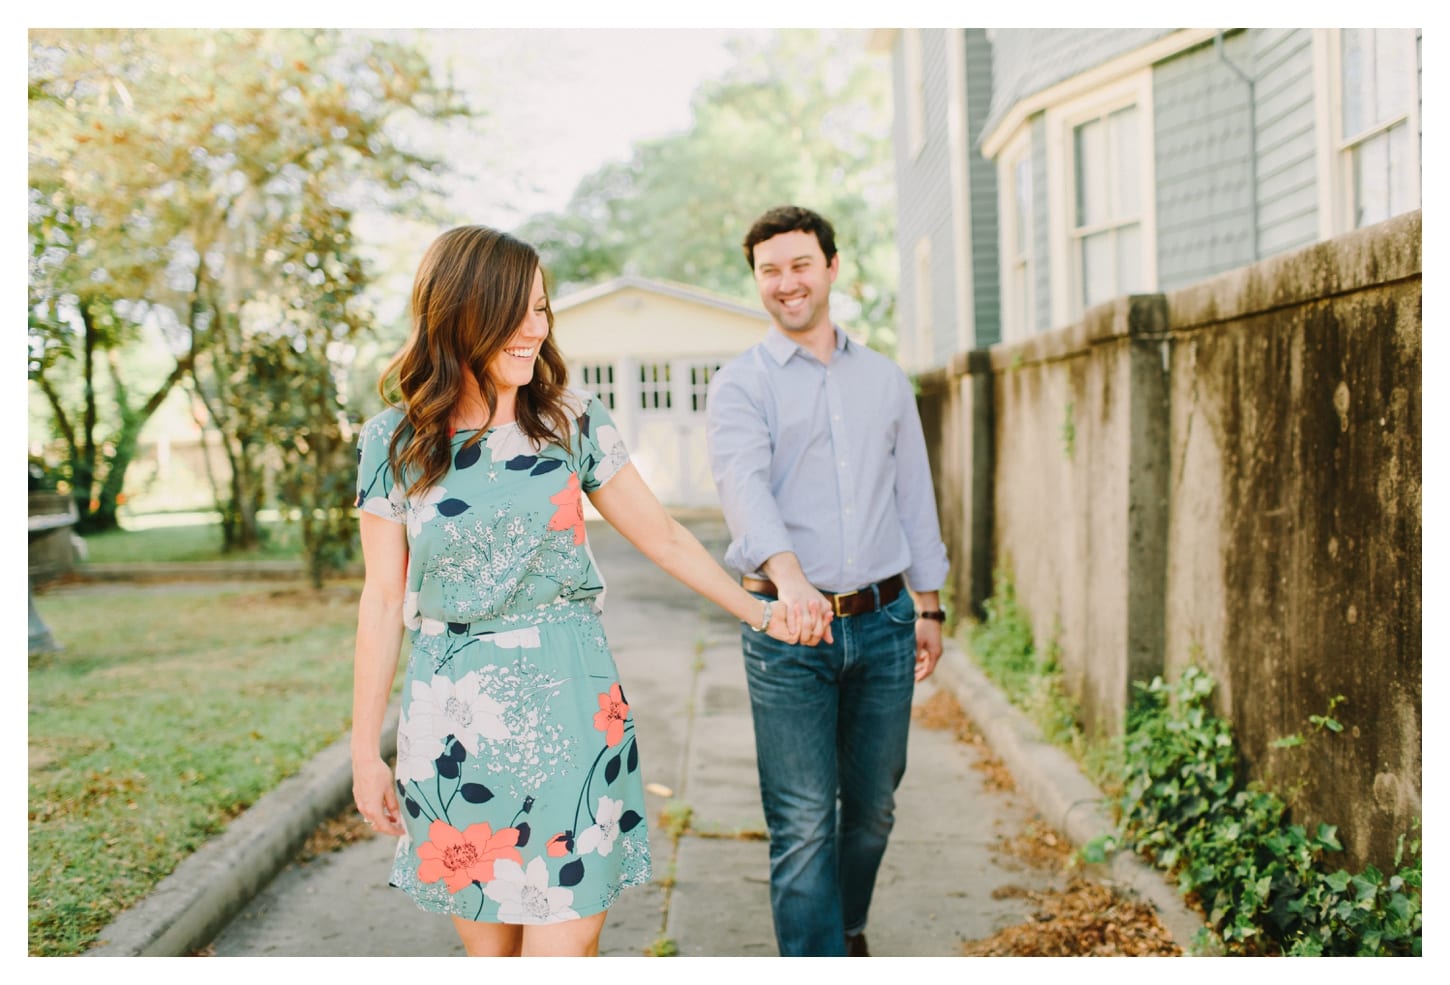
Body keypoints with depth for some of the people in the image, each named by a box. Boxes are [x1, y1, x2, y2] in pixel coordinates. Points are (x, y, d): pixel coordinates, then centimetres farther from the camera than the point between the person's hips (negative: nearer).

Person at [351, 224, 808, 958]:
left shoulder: (572, 421, 1)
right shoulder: (394, 442, 0)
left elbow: (662, 536, 9)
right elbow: (383, 602, 4)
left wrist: (758, 613, 8)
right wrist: (365, 752, 6)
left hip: (568, 712, 0)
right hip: (456, 725, 0)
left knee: (563, 940, -2)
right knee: (488, 945, 8)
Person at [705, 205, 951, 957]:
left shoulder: (885, 379, 12)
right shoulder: (739, 384, -2)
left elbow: (915, 496, 16)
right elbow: (744, 484, -20)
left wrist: (927, 606, 13)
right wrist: (790, 577, -38)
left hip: (882, 620, 4)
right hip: (788, 632, -4)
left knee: (873, 804, 16)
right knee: (802, 824, -2)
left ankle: (847, 928, 40)